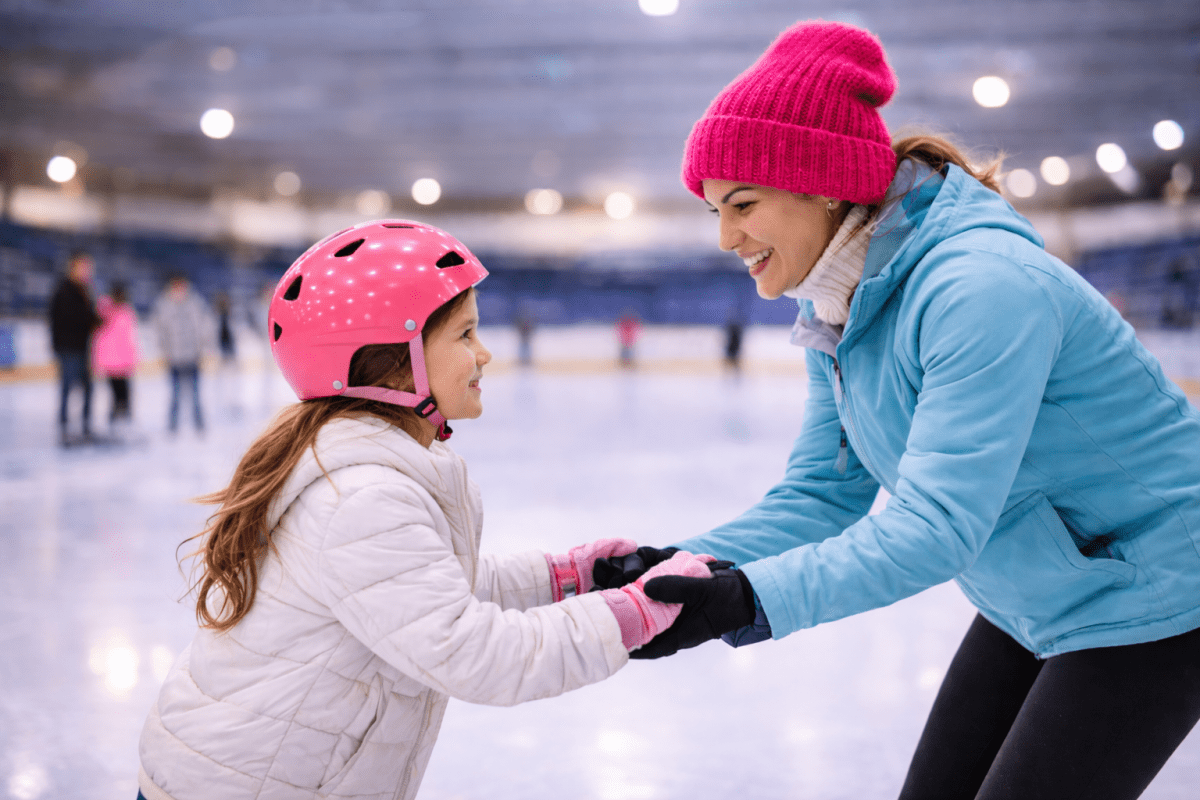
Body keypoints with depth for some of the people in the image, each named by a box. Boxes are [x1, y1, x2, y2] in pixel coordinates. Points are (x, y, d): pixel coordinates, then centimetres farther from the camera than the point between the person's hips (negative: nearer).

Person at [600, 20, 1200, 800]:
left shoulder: (980, 287, -31)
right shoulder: (835, 305, -2)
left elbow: (937, 527, -36)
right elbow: (824, 494, -4)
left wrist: (750, 601, -43)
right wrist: (687, 566, -19)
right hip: (1033, 605, 8)